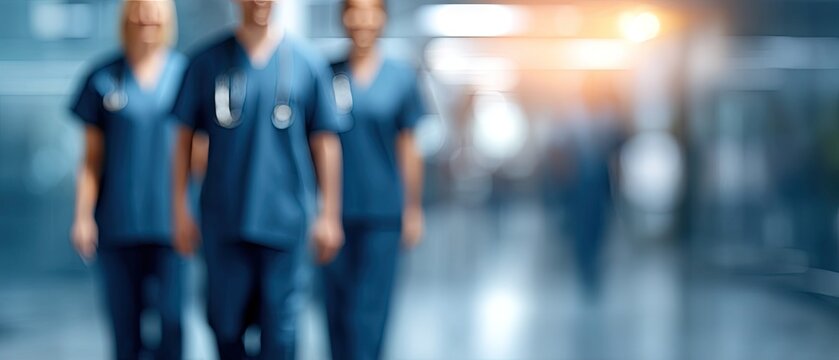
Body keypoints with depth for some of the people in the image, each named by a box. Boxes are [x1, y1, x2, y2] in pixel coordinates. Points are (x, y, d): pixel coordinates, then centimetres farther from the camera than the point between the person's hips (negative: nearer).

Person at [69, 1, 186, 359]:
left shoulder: (187, 74, 2)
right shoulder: (103, 80, 4)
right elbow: (92, 157, 7)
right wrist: (83, 216, 1)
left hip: (171, 220, -1)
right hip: (117, 222, 1)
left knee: (171, 322, -6)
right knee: (124, 324, 6)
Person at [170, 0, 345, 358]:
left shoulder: (308, 63, 0)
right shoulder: (208, 63, 1)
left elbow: (325, 141, 4)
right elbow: (184, 137, 5)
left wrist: (329, 214, 3)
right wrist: (181, 210, 4)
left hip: (283, 218, 0)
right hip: (223, 219, 1)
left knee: (279, 328, 4)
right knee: (225, 322, 7)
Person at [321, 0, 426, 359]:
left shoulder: (401, 77, 1)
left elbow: (408, 148, 6)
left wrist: (413, 209, 8)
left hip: (383, 212, -1)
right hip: (335, 211, 1)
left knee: (370, 308, -3)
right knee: (337, 305, 7)